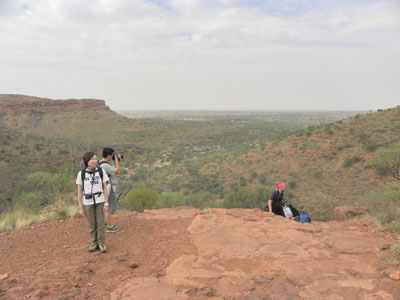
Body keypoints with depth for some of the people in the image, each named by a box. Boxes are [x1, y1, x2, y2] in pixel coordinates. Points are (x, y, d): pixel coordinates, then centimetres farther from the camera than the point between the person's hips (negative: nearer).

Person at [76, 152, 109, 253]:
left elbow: (105, 188, -4)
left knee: (100, 224, 3)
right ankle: (94, 244, 27)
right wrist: (81, 208, -4)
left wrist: (106, 203, -7)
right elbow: (79, 192, -5)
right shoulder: (81, 174, -10)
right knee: (92, 225, 10)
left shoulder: (101, 171, -8)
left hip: (100, 201, 0)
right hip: (87, 202, 0)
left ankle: (102, 244, 18)